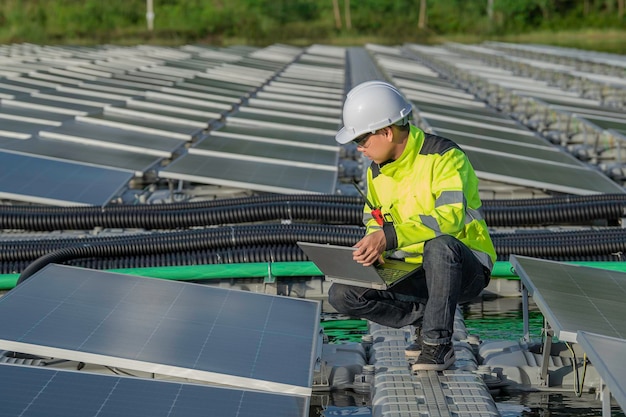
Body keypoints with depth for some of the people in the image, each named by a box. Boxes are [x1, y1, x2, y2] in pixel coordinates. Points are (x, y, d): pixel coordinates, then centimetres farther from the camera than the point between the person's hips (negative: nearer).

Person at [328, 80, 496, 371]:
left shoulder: (444, 156, -17)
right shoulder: (377, 171, 6)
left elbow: (450, 218, -31)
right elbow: (373, 222, 15)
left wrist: (390, 236, -40)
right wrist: (372, 248, -9)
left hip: (465, 269, -6)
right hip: (412, 272, 6)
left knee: (439, 244, -41)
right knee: (341, 295, -13)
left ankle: (438, 342, -25)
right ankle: (426, 316, 2)